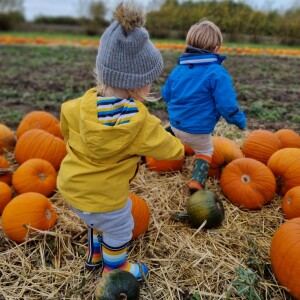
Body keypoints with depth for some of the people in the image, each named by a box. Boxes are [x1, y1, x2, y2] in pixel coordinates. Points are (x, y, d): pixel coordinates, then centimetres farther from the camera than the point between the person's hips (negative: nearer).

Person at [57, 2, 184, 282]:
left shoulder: (78, 107, -15)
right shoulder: (143, 124, -25)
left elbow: (65, 129, 6)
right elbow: (170, 149, -9)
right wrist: (179, 148, 14)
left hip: (71, 185, 6)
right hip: (104, 196, -5)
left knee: (99, 220, 34)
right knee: (119, 230, 24)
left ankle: (95, 254, 59)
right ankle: (114, 270, 48)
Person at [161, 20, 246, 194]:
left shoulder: (178, 69, 2)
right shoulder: (217, 73, -18)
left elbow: (166, 95, 12)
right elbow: (227, 105, -20)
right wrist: (240, 120, -2)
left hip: (176, 123, 5)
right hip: (198, 131, -5)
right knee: (205, 151, 22)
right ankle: (197, 180, 7)